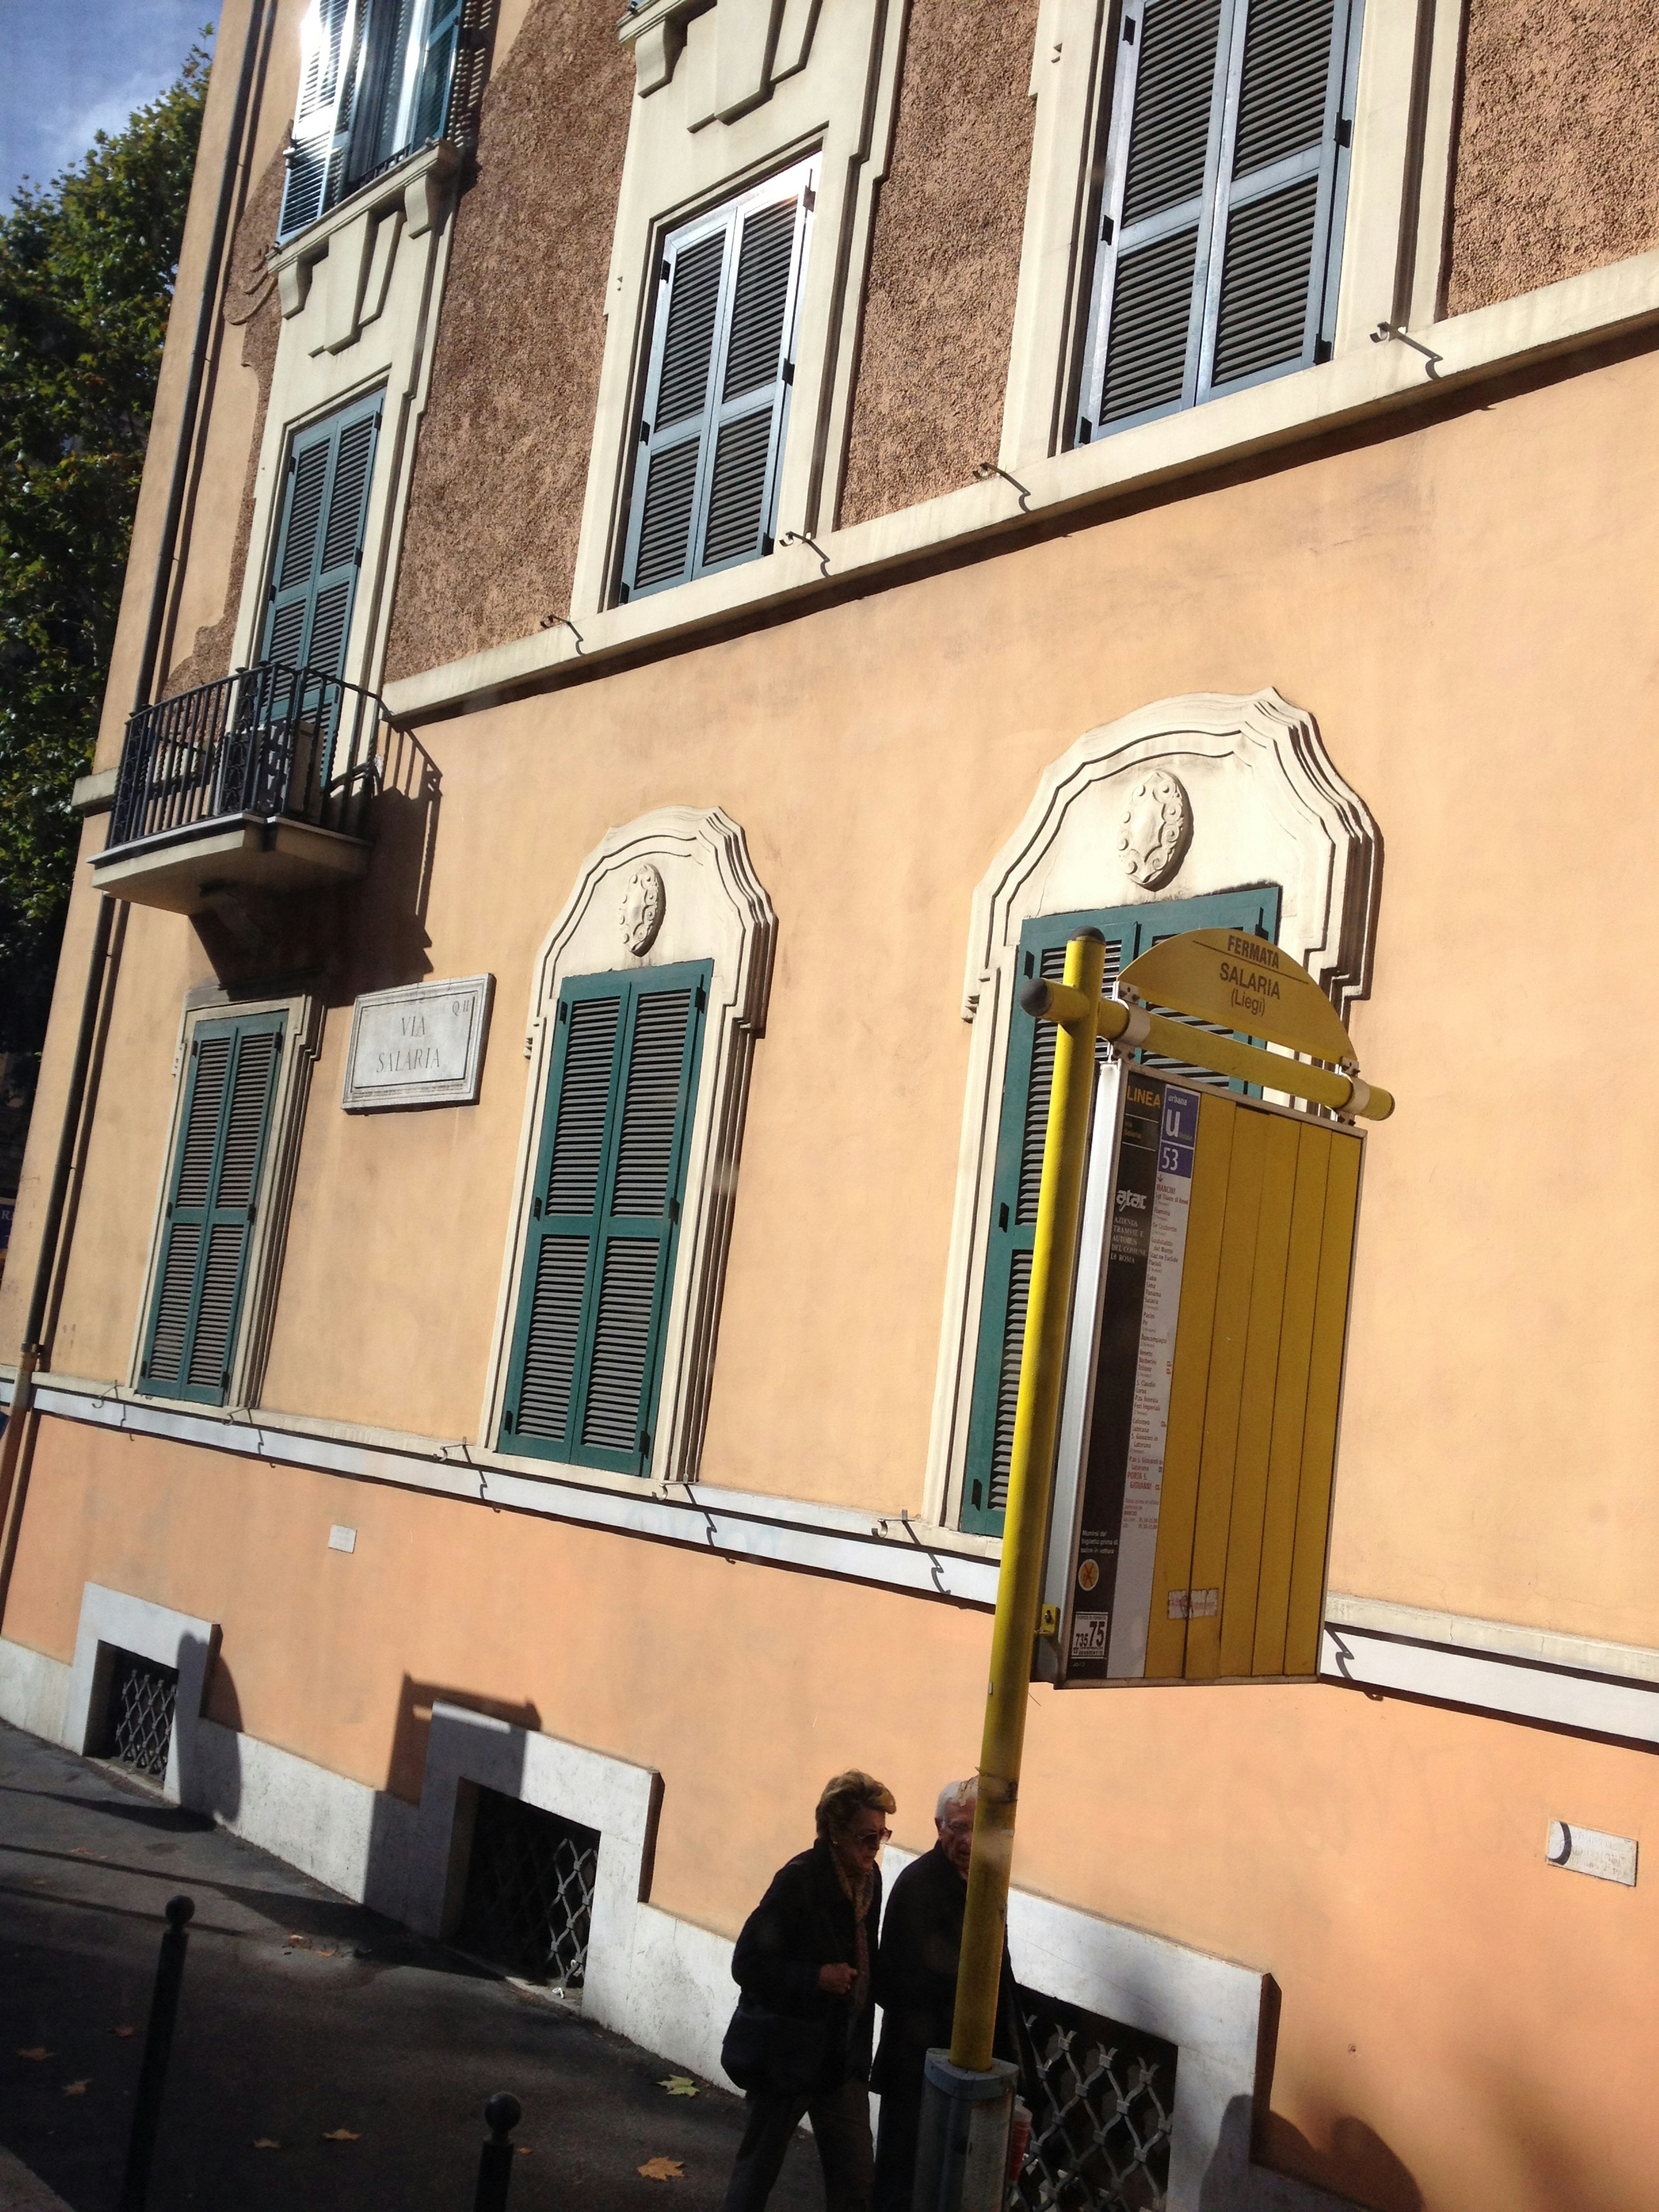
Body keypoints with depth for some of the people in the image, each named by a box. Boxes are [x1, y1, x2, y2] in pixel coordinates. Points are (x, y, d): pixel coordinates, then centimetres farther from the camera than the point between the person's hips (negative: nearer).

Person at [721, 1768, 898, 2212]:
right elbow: (747, 1964, -20)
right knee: (760, 2164, 12)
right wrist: (816, 1977, -27)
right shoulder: (799, 1880, -21)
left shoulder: (869, 1878, 0)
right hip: (787, 2053, -6)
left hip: (843, 2054, 6)